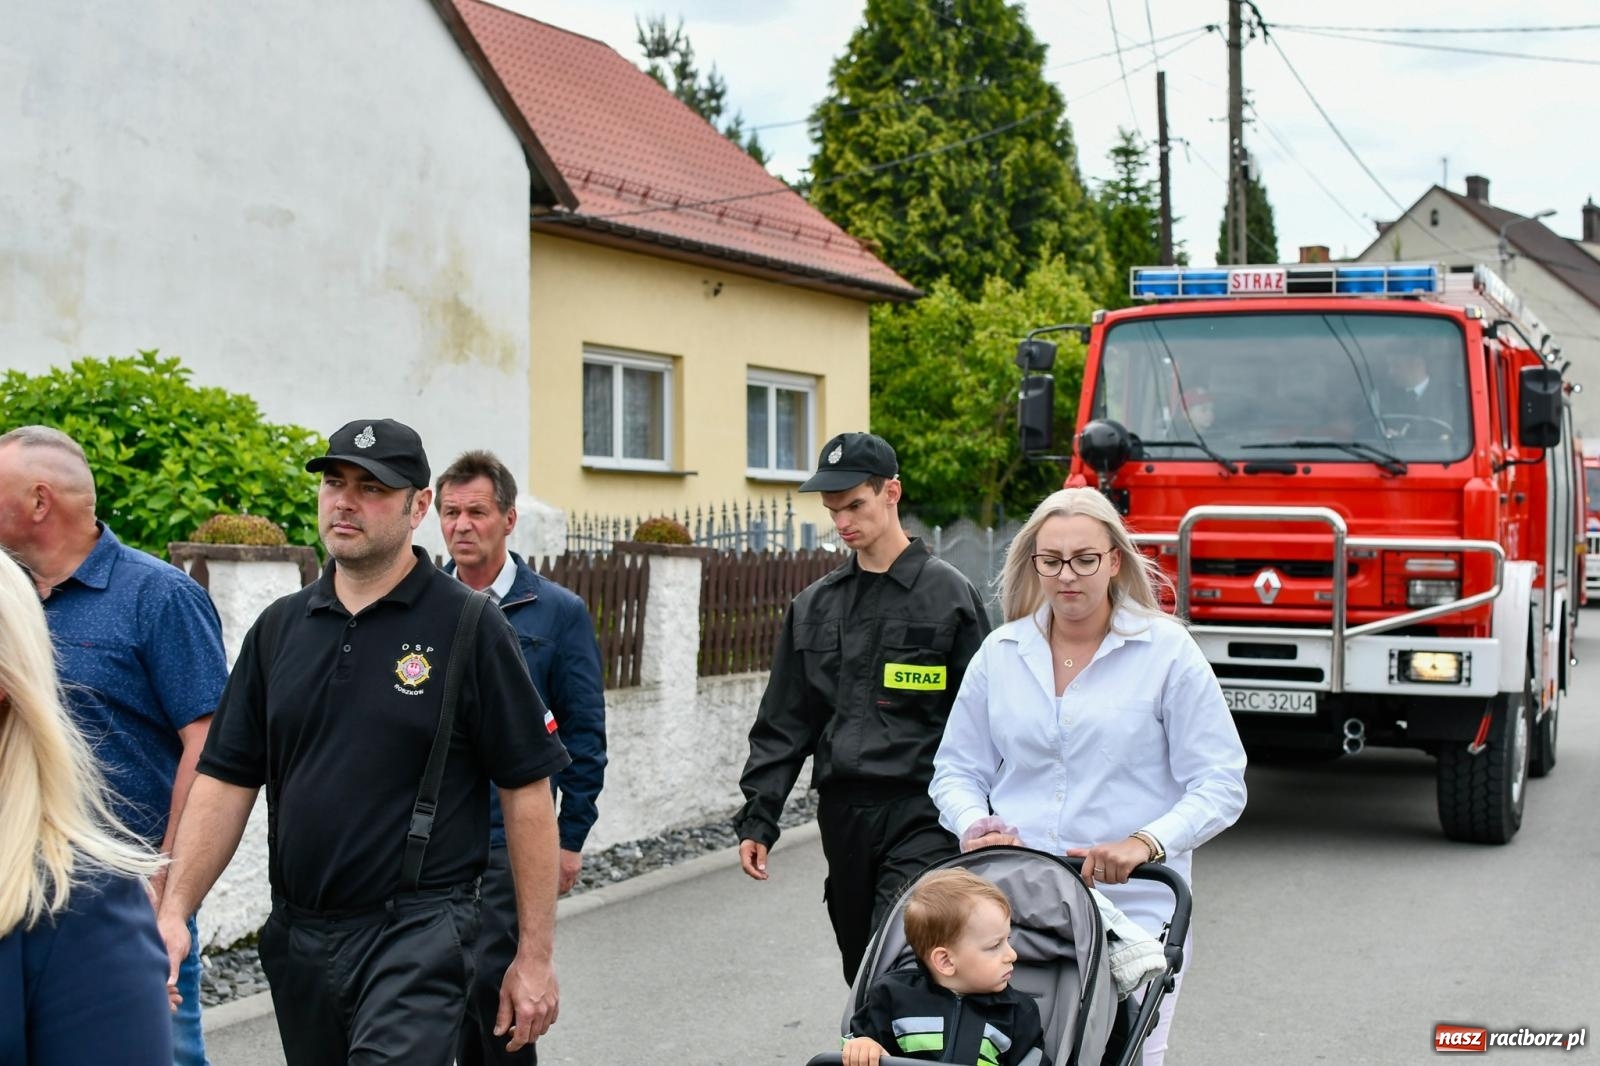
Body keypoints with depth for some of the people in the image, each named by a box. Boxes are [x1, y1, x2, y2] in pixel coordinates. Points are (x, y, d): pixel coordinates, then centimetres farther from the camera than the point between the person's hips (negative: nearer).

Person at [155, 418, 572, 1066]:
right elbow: (226, 779, 10)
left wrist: (534, 956, -7)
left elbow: (526, 792, -6)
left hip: (416, 934, -5)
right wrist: (173, 909, -1)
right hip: (296, 935, 6)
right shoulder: (279, 628, 9)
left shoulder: (469, 628, -6)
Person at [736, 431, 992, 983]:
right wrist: (757, 817, 8)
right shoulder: (815, 605, 13)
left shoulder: (948, 593, -1)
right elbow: (783, 723, 15)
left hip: (921, 813, -5)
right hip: (842, 814, 5)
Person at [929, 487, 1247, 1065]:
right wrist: (975, 824, -5)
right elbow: (957, 767, 16)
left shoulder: (1167, 652, -1)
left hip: (1132, 905, -2)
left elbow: (1219, 784, -3)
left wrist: (1146, 842, -18)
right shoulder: (1001, 652, 9)